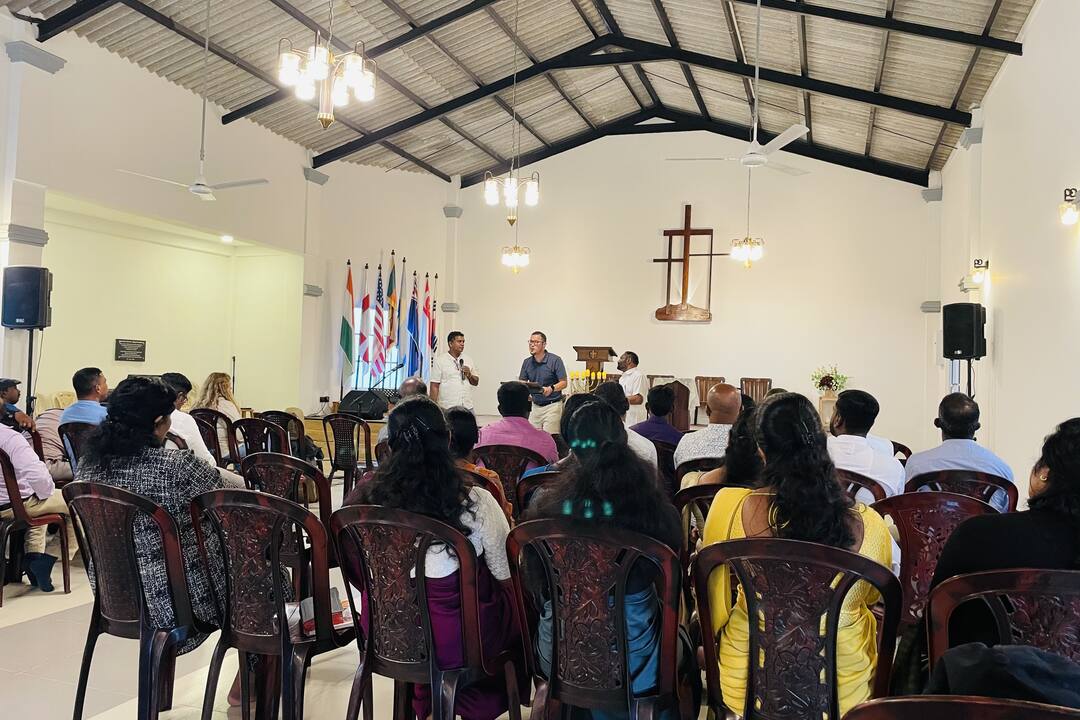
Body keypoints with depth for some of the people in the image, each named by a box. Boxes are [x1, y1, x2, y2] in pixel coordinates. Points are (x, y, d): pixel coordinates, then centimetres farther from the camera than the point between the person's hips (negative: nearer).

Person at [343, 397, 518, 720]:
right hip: (457, 642, -4)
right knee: (518, 601, 24)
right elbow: (506, 573, -9)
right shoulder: (475, 503, -25)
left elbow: (358, 571, 2)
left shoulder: (366, 498, -14)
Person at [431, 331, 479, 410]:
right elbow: (434, 386, -3)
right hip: (447, 407, -4)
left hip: (467, 406, 4)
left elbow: (476, 382, 18)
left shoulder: (469, 360, 13)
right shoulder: (440, 361, 0)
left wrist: (469, 375, -3)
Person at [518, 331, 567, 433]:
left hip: (552, 405, -5)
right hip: (535, 406, 5)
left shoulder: (555, 360, -10)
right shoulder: (527, 362, 4)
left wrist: (551, 389, -29)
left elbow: (563, 383, -10)